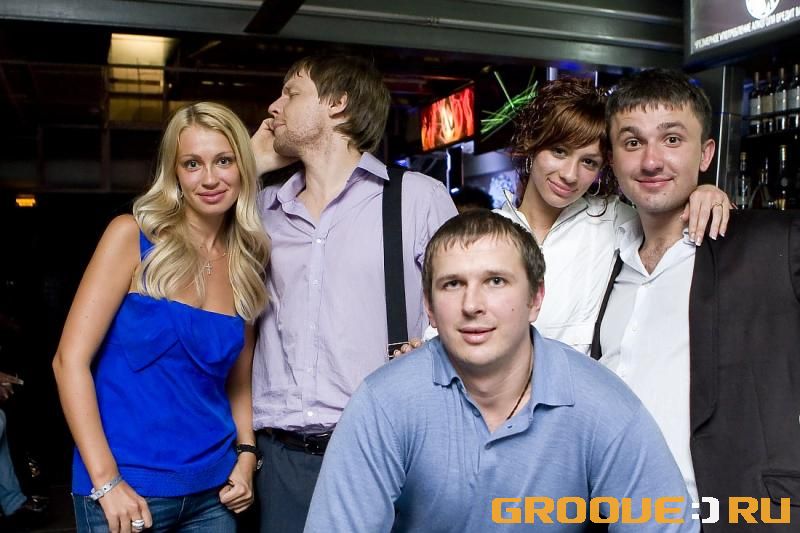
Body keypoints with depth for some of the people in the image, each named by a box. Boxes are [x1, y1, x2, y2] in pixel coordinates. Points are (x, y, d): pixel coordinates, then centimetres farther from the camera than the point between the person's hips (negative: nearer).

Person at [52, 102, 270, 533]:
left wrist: (246, 456, -2)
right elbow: (71, 359, -11)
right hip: (125, 488, -4)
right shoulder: (132, 235, -8)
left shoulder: (246, 265, 4)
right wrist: (106, 480, -16)